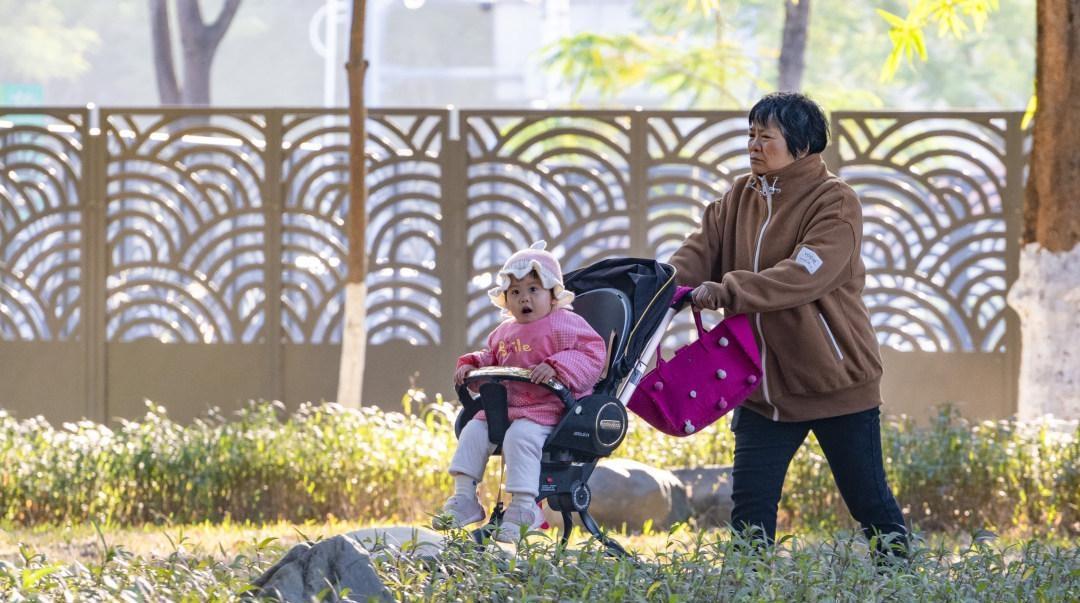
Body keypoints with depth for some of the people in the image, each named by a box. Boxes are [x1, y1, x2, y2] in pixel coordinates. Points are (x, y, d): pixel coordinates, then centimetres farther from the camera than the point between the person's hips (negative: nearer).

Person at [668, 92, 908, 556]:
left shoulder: (835, 202, -13)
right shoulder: (742, 197, 8)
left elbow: (804, 275, -26)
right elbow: (704, 247, -2)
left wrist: (729, 291, -35)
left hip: (835, 381, -5)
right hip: (764, 386, 6)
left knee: (868, 499, 4)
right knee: (750, 508, 3)